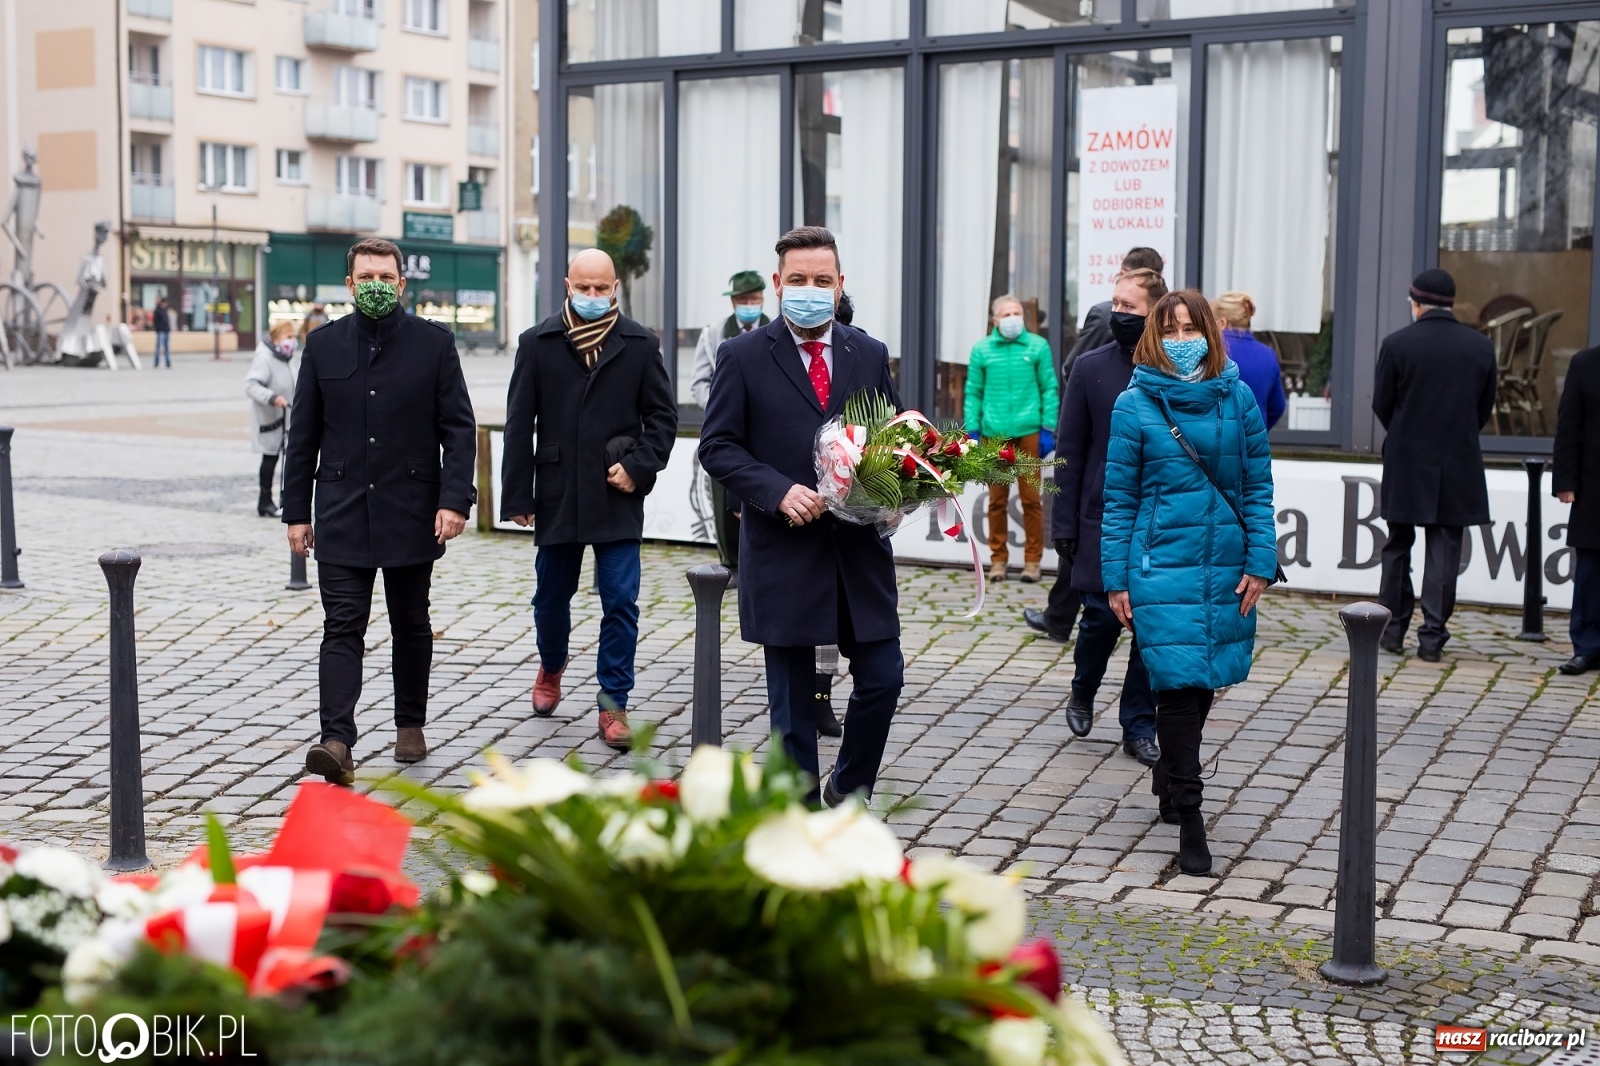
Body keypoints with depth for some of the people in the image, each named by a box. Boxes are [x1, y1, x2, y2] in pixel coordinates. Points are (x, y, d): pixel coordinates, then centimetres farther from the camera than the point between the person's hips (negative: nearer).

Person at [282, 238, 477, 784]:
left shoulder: (434, 343, 0)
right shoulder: (323, 344, 4)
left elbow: (459, 427, -2)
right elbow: (303, 435, 7)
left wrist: (454, 500, -13)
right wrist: (296, 511, 4)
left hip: (411, 512, 0)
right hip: (342, 514, 0)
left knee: (411, 624, 12)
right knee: (342, 627, -7)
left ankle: (410, 725, 28)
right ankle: (337, 743, -14)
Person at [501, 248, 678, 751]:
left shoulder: (640, 344, 1)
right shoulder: (537, 343, 2)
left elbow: (662, 415, 6)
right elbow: (519, 424, 2)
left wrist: (639, 468, -9)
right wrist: (517, 496, -1)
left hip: (617, 496, -1)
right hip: (558, 495, 1)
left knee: (621, 602, -4)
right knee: (551, 595, 15)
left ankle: (613, 704, 5)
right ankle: (551, 667, 44)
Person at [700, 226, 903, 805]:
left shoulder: (870, 355, 8)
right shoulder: (743, 357, -2)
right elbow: (717, 446, -4)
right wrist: (779, 491, -18)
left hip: (861, 547, 3)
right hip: (784, 552, -3)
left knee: (883, 678, 4)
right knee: (792, 699, 6)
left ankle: (847, 790, 29)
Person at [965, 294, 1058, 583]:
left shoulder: (1038, 346, 4)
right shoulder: (981, 350, 6)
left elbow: (1049, 389, 4)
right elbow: (973, 393, 7)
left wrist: (1048, 430, -1)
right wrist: (972, 432, 2)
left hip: (1028, 432, -1)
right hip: (993, 433, 1)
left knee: (1031, 498, 2)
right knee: (997, 500, 7)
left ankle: (1032, 559, 10)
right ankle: (998, 558, 16)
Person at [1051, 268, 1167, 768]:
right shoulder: (1090, 367, 2)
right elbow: (1070, 451, 2)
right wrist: (1064, 524, -2)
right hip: (1103, 517, 0)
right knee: (1102, 615, -3)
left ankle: (1139, 726, 17)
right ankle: (1083, 692, 26)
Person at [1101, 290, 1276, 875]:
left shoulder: (1238, 398, 4)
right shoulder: (1134, 405, -2)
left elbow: (1258, 487, 7)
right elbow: (1118, 498, 0)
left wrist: (1260, 561, -2)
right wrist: (1116, 579, -3)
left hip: (1226, 566, 4)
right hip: (1162, 567, -3)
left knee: (1206, 680, 14)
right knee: (1179, 683, -10)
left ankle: (1168, 781, 37)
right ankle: (1189, 817, -4)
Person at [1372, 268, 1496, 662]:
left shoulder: (1397, 344, -9)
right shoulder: (1481, 346, 0)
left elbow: (1381, 405, -2)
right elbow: (1486, 407, 6)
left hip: (1406, 463, -1)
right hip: (1459, 466, 1)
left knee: (1398, 547, 12)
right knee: (1444, 549, 4)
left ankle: (1393, 629, 17)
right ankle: (1432, 636, 2)